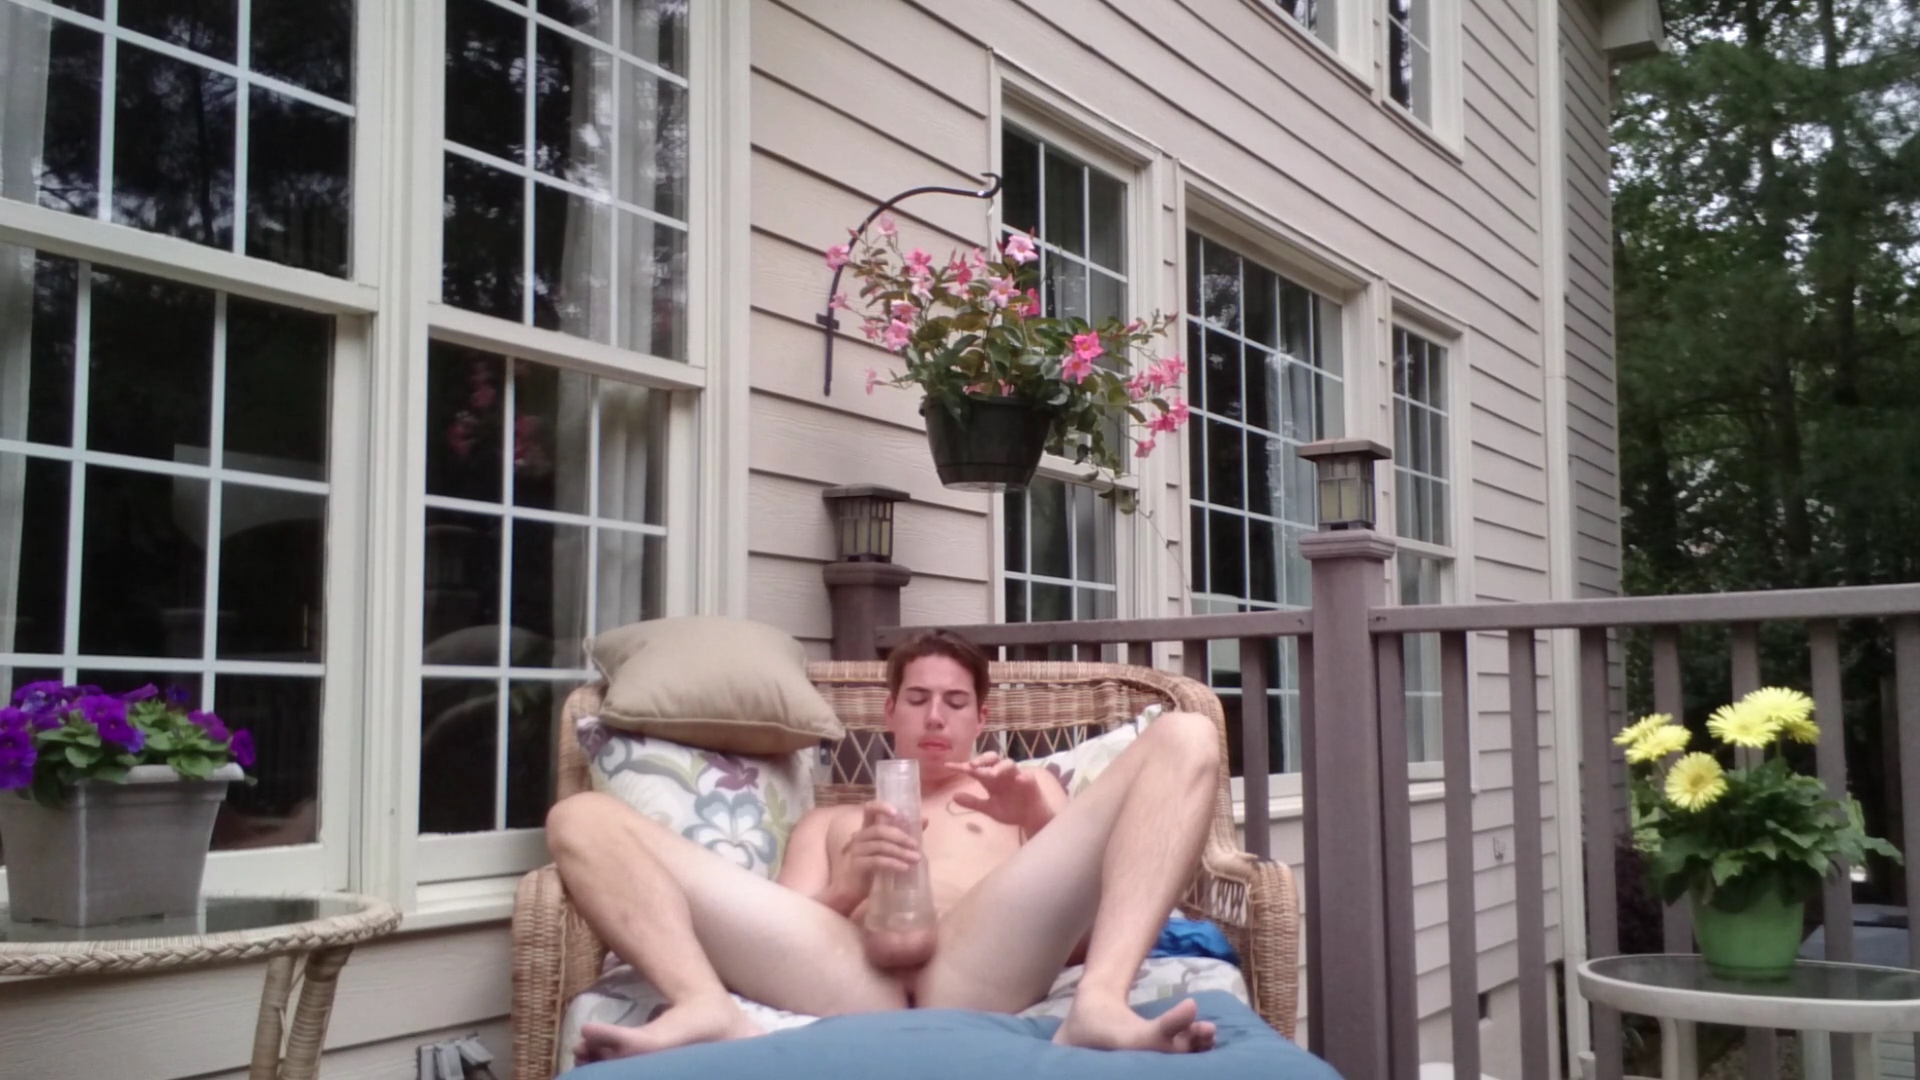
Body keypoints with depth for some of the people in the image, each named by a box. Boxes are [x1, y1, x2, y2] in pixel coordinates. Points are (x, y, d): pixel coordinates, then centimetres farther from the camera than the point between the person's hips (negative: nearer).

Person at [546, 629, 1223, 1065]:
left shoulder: (1025, 790, 39)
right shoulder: (827, 823, 41)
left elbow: (1079, 915, 23)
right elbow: (775, 924, 23)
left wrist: (1043, 822, 5)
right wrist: (846, 885, 2)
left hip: (980, 970, -1)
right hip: (849, 976, 1)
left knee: (1184, 738, -12)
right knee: (583, 820, -6)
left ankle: (1099, 1008, -33)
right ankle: (707, 1011, -34)